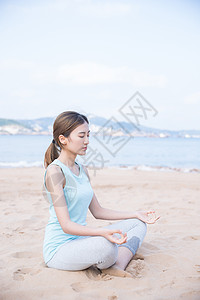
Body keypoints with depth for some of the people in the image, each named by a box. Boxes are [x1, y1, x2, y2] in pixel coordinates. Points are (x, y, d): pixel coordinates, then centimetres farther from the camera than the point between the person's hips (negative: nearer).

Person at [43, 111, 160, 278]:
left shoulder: (82, 170, 10)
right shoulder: (54, 171, -16)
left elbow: (97, 211, 16)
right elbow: (66, 225, -22)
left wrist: (136, 214, 13)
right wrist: (102, 232, -37)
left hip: (81, 240, 9)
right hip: (59, 248, -9)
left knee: (138, 224, 9)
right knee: (106, 245, -39)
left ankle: (119, 265, -15)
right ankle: (107, 266, -4)